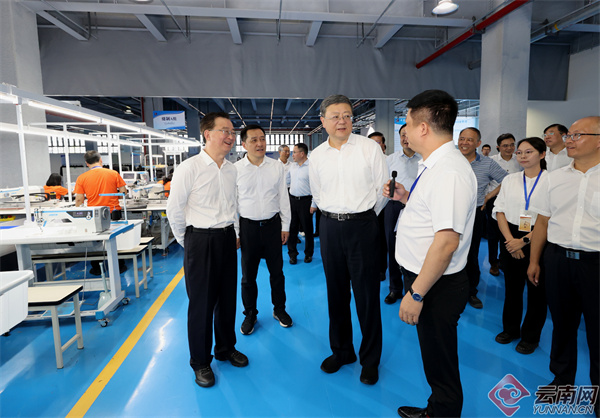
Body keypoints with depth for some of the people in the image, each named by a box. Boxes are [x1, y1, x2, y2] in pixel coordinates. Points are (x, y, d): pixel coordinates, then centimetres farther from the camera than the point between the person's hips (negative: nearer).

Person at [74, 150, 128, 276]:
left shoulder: (82, 178, -4)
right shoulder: (114, 174, -5)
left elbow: (79, 201, -6)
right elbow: (123, 192, 0)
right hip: (113, 213, 0)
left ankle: (96, 269, 25)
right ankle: (119, 267, 24)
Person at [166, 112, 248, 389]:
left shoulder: (231, 169, 6)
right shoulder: (189, 168, -12)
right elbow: (174, 210, -6)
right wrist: (188, 243, 2)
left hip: (227, 239, 6)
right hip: (200, 241, -5)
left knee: (228, 298, 16)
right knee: (201, 302, 6)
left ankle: (226, 348, 38)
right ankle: (200, 362, 27)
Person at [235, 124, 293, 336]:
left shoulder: (277, 166, 1)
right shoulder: (235, 169, -5)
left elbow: (283, 197, 6)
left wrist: (285, 225, 6)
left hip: (272, 224, 2)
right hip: (248, 226, -1)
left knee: (277, 271, 13)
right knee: (248, 274, 11)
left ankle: (279, 309, 34)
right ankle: (250, 314, 31)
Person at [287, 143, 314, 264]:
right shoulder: (292, 166, 11)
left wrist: (314, 204, -16)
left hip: (305, 201, -6)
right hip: (292, 199, 6)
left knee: (307, 228, 6)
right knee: (292, 227, 9)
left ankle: (308, 253, 22)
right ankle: (292, 253, 21)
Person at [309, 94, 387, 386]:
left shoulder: (369, 148, -4)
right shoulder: (317, 156, 6)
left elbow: (382, 188, 1)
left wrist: (363, 217, 8)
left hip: (362, 225, -3)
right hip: (330, 227, 4)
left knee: (366, 293, 2)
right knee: (336, 292, 13)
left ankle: (370, 359, 22)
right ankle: (341, 350, 32)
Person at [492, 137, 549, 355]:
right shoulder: (509, 180, 7)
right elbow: (500, 211, 5)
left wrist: (525, 240, -13)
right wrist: (510, 239, -6)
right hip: (511, 239, 3)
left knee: (536, 290, 8)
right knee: (512, 286, 12)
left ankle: (530, 336, 26)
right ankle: (510, 329, 31)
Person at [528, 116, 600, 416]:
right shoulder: (555, 178, 6)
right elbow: (542, 222, 9)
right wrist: (534, 260, 9)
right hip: (557, 258, 4)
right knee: (562, 324, 17)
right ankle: (562, 380, 37)